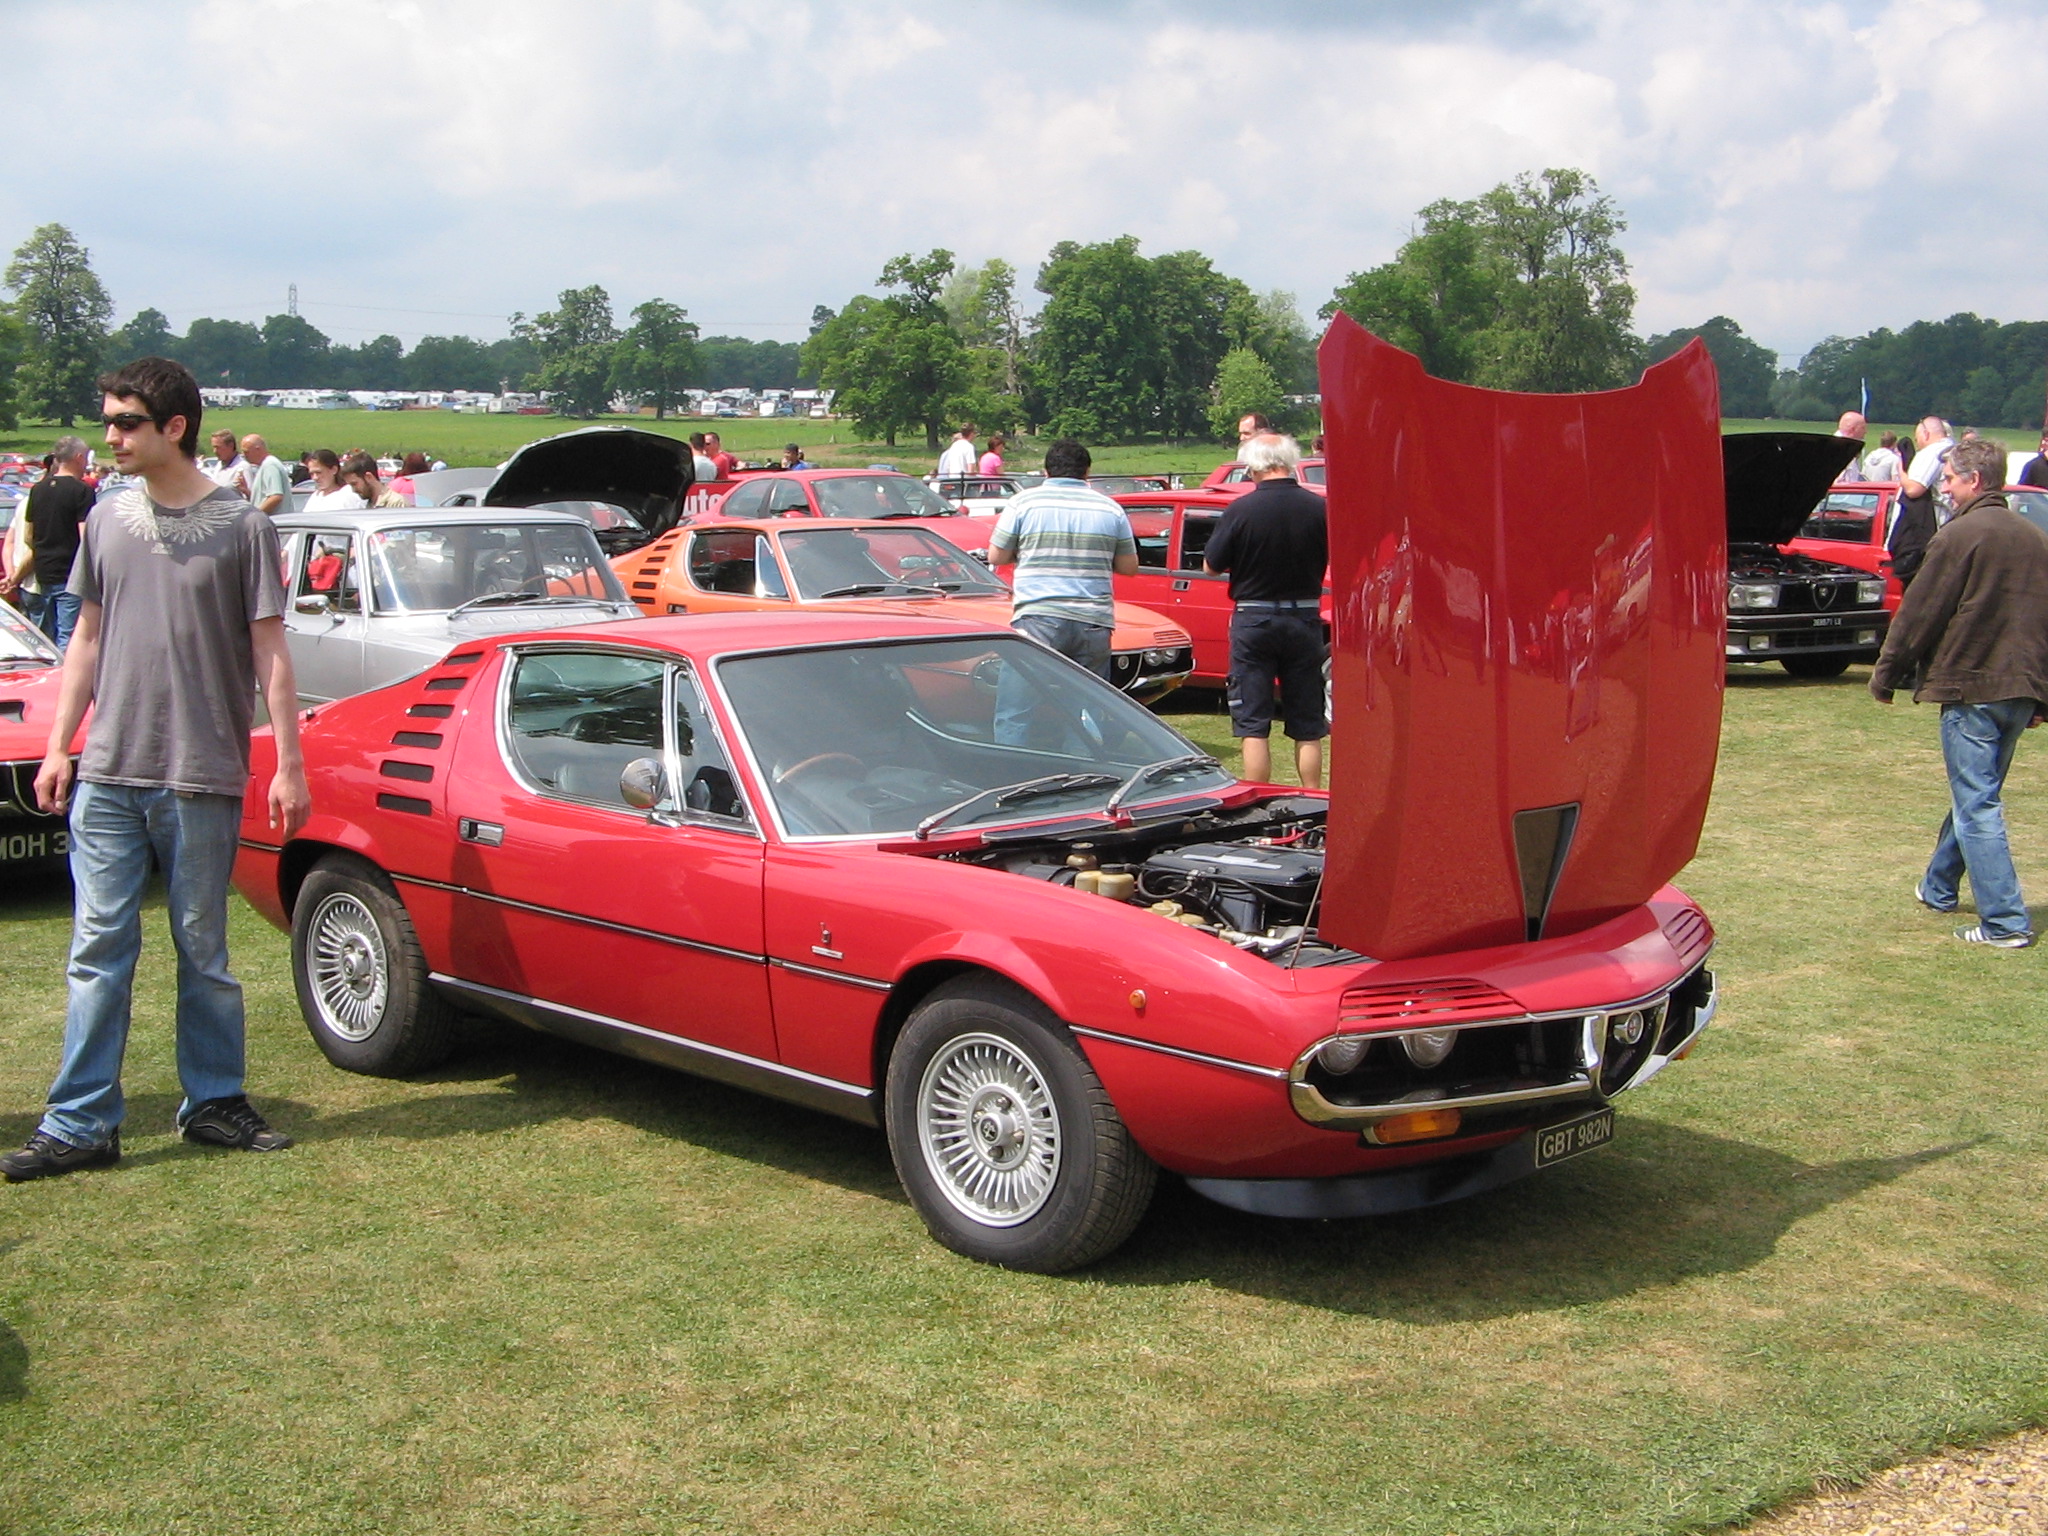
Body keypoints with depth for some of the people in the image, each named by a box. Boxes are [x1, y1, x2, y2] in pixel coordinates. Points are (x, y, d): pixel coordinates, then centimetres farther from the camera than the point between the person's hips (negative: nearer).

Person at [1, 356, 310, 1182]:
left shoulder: (240, 526, -3)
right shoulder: (108, 520, 9)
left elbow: (269, 653, -2)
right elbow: (87, 640, 15)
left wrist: (288, 766, -5)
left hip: (201, 779, -3)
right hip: (107, 774, 3)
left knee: (202, 950, 7)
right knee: (98, 949, 2)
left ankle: (214, 1101, 20)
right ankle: (81, 1123, 6)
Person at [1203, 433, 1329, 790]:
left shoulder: (1241, 510, -14)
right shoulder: (1318, 508, -7)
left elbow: (1211, 566, -5)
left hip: (1253, 619, -2)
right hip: (1304, 619, 3)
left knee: (1253, 722, 5)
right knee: (1307, 726, 12)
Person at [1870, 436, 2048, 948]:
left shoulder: (1961, 535, -12)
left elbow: (1919, 613, -9)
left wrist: (1885, 675, 2)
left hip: (1972, 685, -8)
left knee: (1977, 806, -5)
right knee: (1975, 795, 21)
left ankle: (2005, 922, -8)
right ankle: (1939, 887, 37)